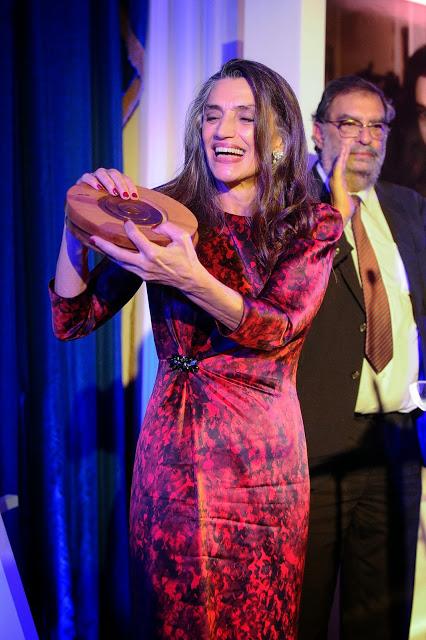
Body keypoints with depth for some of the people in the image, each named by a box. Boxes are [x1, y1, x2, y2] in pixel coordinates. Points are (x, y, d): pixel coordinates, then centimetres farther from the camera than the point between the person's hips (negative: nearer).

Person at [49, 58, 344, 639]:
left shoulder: (313, 226, 2)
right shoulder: (165, 214, 3)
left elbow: (280, 328, -14)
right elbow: (71, 321, 0)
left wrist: (192, 280, -30)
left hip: (260, 457, -1)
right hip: (170, 454, 1)